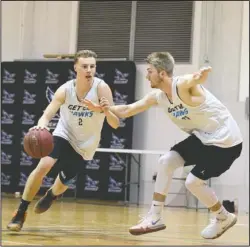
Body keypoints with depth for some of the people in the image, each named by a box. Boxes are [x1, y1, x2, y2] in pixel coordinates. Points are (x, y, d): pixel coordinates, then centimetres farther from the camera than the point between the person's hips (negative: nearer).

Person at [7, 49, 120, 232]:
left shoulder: (101, 88, -23)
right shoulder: (65, 90, -17)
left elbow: (115, 124, -24)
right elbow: (47, 115, -21)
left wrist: (107, 111, -47)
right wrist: (40, 127, -46)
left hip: (84, 146, 0)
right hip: (64, 135, 0)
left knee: (62, 185, 11)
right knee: (44, 165, -27)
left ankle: (50, 196, 51)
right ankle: (21, 213, -14)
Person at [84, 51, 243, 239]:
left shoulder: (183, 86, -26)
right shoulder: (157, 96, 0)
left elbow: (202, 75, -48)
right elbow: (126, 111, 7)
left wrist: (202, 74, -71)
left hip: (226, 139, -8)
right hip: (203, 137, 8)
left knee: (193, 181, -9)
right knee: (166, 161, -1)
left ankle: (224, 218, 15)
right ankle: (155, 217, 3)